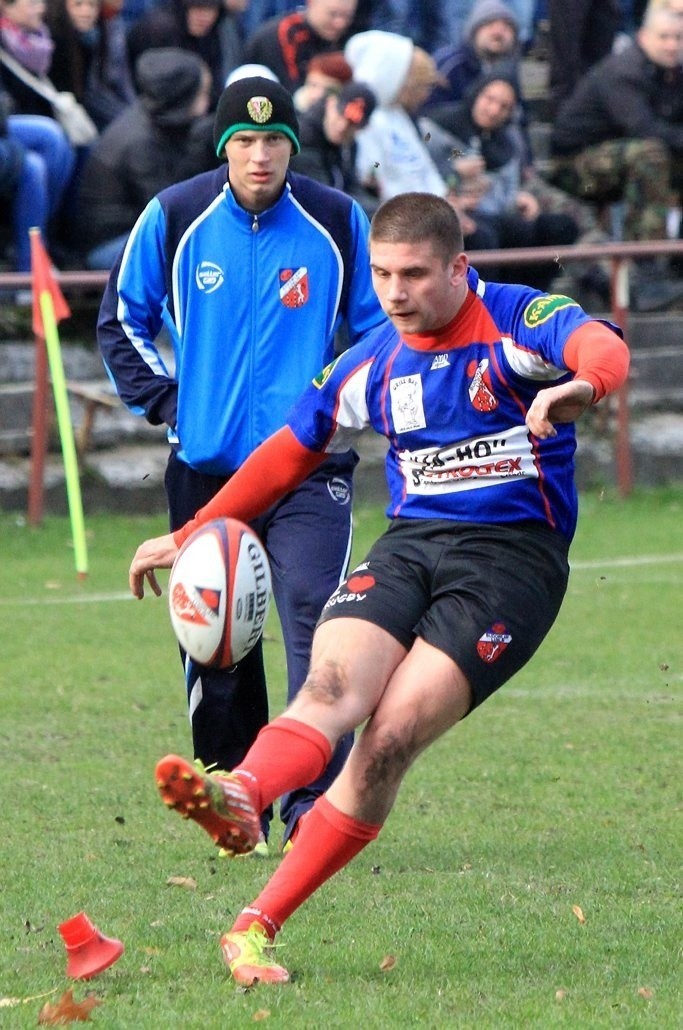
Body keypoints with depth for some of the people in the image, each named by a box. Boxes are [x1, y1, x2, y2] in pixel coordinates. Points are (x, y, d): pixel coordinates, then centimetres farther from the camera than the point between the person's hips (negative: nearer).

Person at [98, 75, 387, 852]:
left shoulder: (336, 222, 0)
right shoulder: (174, 217, 1)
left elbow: (375, 323, 14)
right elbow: (121, 319, 12)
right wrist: (163, 400, 3)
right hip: (205, 465, 2)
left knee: (316, 625, -16)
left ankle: (314, 805, -17)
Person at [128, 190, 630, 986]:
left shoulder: (518, 323, -6)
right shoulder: (372, 365, 11)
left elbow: (603, 346, -27)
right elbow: (291, 450, 25)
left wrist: (580, 385, -52)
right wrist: (190, 538, 27)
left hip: (514, 556, -5)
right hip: (409, 546, 5)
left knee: (390, 740, -20)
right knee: (331, 687, -26)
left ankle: (257, 926, -21)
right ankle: (239, 797, -57)